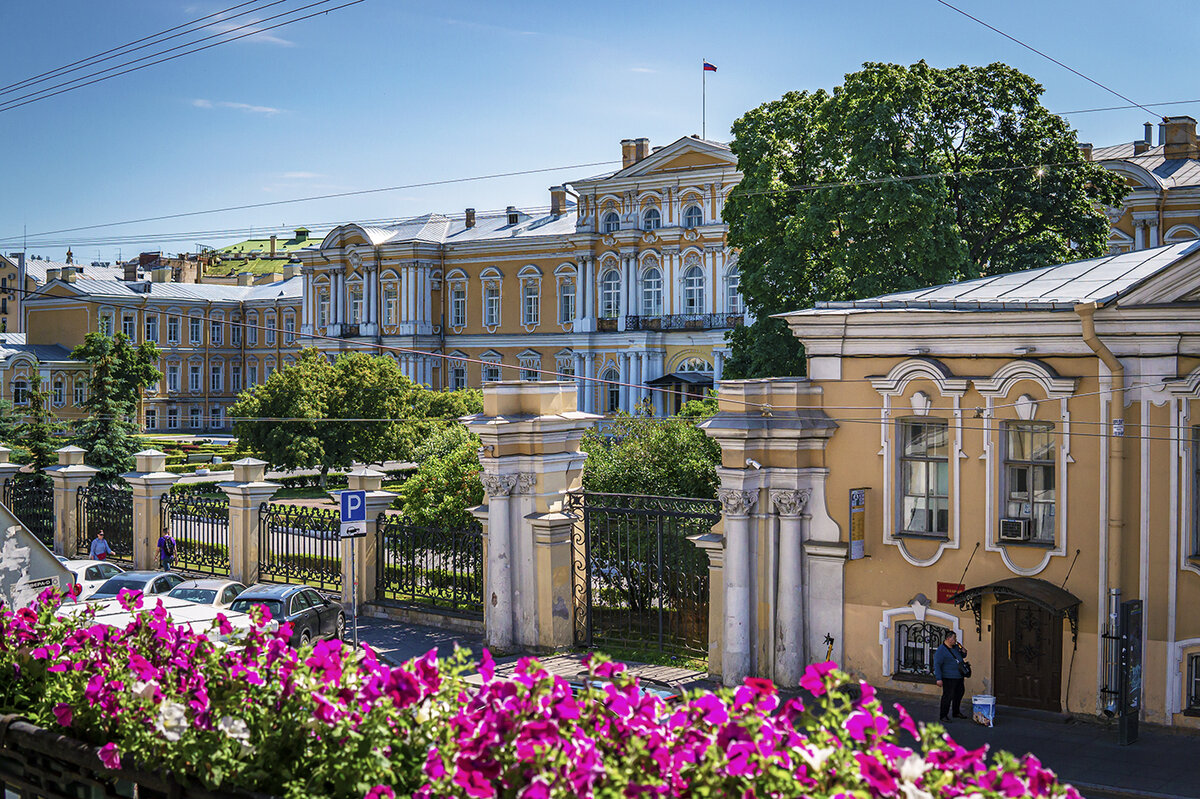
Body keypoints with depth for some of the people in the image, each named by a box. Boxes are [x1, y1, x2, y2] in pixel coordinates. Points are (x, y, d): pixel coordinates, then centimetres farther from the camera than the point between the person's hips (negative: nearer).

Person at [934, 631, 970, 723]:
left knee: (959, 694, 20)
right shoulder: (941, 650, -15)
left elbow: (962, 657, 25)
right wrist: (939, 679, -23)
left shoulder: (955, 647, 9)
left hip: (959, 677, 9)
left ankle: (956, 712, 36)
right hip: (949, 678, -9)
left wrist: (964, 652, 0)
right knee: (948, 696, -8)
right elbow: (937, 665, -18)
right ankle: (943, 716, 1)